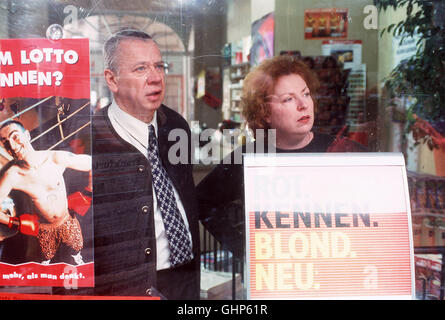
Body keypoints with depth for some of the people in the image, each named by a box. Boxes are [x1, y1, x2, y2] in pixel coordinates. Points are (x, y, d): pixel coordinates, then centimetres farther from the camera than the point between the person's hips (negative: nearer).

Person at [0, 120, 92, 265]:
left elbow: (93, 164, -18)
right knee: (47, 256, 26)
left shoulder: (56, 158, -27)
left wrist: (87, 194, -14)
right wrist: (15, 222, -17)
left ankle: (76, 258, 62)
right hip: (43, 228, 0)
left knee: (76, 247, 27)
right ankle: (45, 264, 62)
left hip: (67, 221, 1)